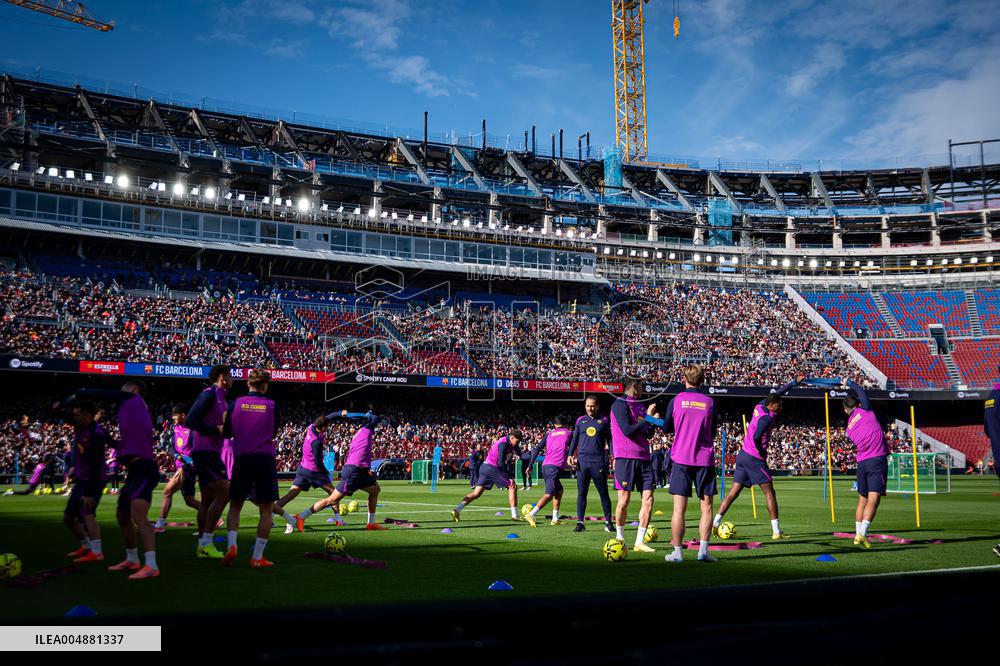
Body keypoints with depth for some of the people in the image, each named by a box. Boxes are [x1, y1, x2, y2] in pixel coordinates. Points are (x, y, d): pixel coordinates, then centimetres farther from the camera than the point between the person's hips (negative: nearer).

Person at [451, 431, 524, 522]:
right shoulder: (504, 444, -16)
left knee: (476, 493, 6)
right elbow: (501, 463, -21)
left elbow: (519, 454, 18)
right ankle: (514, 515, -5)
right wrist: (510, 478, -21)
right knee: (512, 486, -3)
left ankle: (457, 510, -4)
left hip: (485, 467, 9)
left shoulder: (508, 442, 14)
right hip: (492, 467, -9)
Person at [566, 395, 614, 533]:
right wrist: (570, 455, 0)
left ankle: (608, 522, 9)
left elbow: (610, 440, 9)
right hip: (582, 461, 2)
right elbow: (574, 439, 13)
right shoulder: (580, 420, 12)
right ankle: (580, 522, 7)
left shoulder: (604, 421, 8)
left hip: (599, 461, -2)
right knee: (581, 493, 3)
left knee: (603, 493, 2)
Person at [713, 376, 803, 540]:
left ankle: (715, 523, 0)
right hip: (754, 458, -9)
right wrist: (762, 453, -12)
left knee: (734, 492, 7)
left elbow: (778, 392, 25)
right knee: (769, 492, 0)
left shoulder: (760, 406, 10)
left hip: (742, 455, 9)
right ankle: (776, 531, 1)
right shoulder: (766, 418, -15)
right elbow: (756, 437, -28)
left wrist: (795, 382, 29)